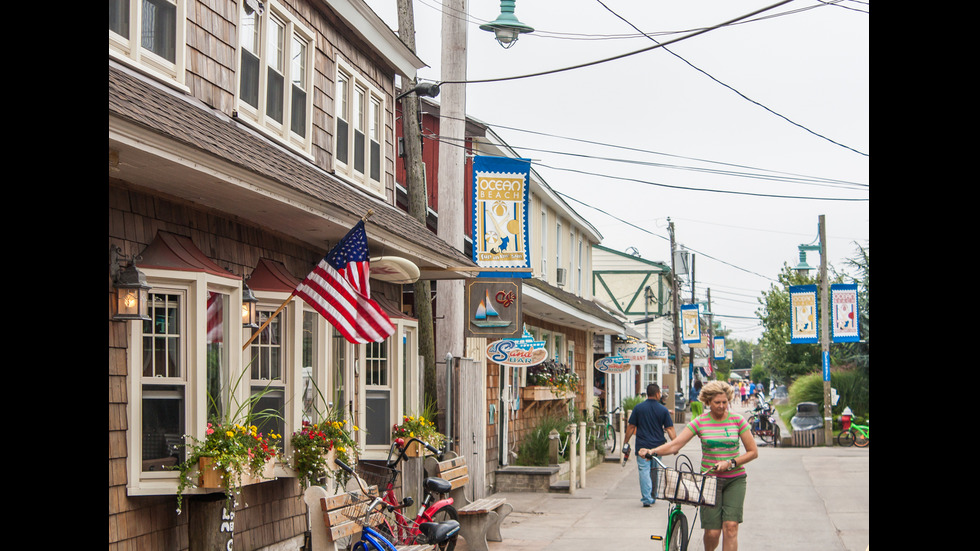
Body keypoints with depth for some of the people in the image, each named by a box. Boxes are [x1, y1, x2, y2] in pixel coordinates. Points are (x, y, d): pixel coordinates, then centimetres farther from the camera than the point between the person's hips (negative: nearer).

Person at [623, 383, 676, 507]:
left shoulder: (638, 408, -1)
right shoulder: (663, 410, -1)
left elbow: (631, 427, 1)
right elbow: (670, 429, -3)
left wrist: (626, 442, 9)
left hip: (642, 446, -2)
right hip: (658, 446, 2)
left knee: (644, 470, -3)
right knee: (655, 472, 16)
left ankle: (646, 498, -14)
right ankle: (653, 497, 27)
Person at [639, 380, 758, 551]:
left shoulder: (737, 420, 0)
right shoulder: (700, 422, -2)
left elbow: (753, 452, 1)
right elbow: (675, 444, -9)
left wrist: (730, 463, -13)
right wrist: (652, 451, -26)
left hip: (735, 479, 0)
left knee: (730, 526, -15)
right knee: (712, 532, -6)